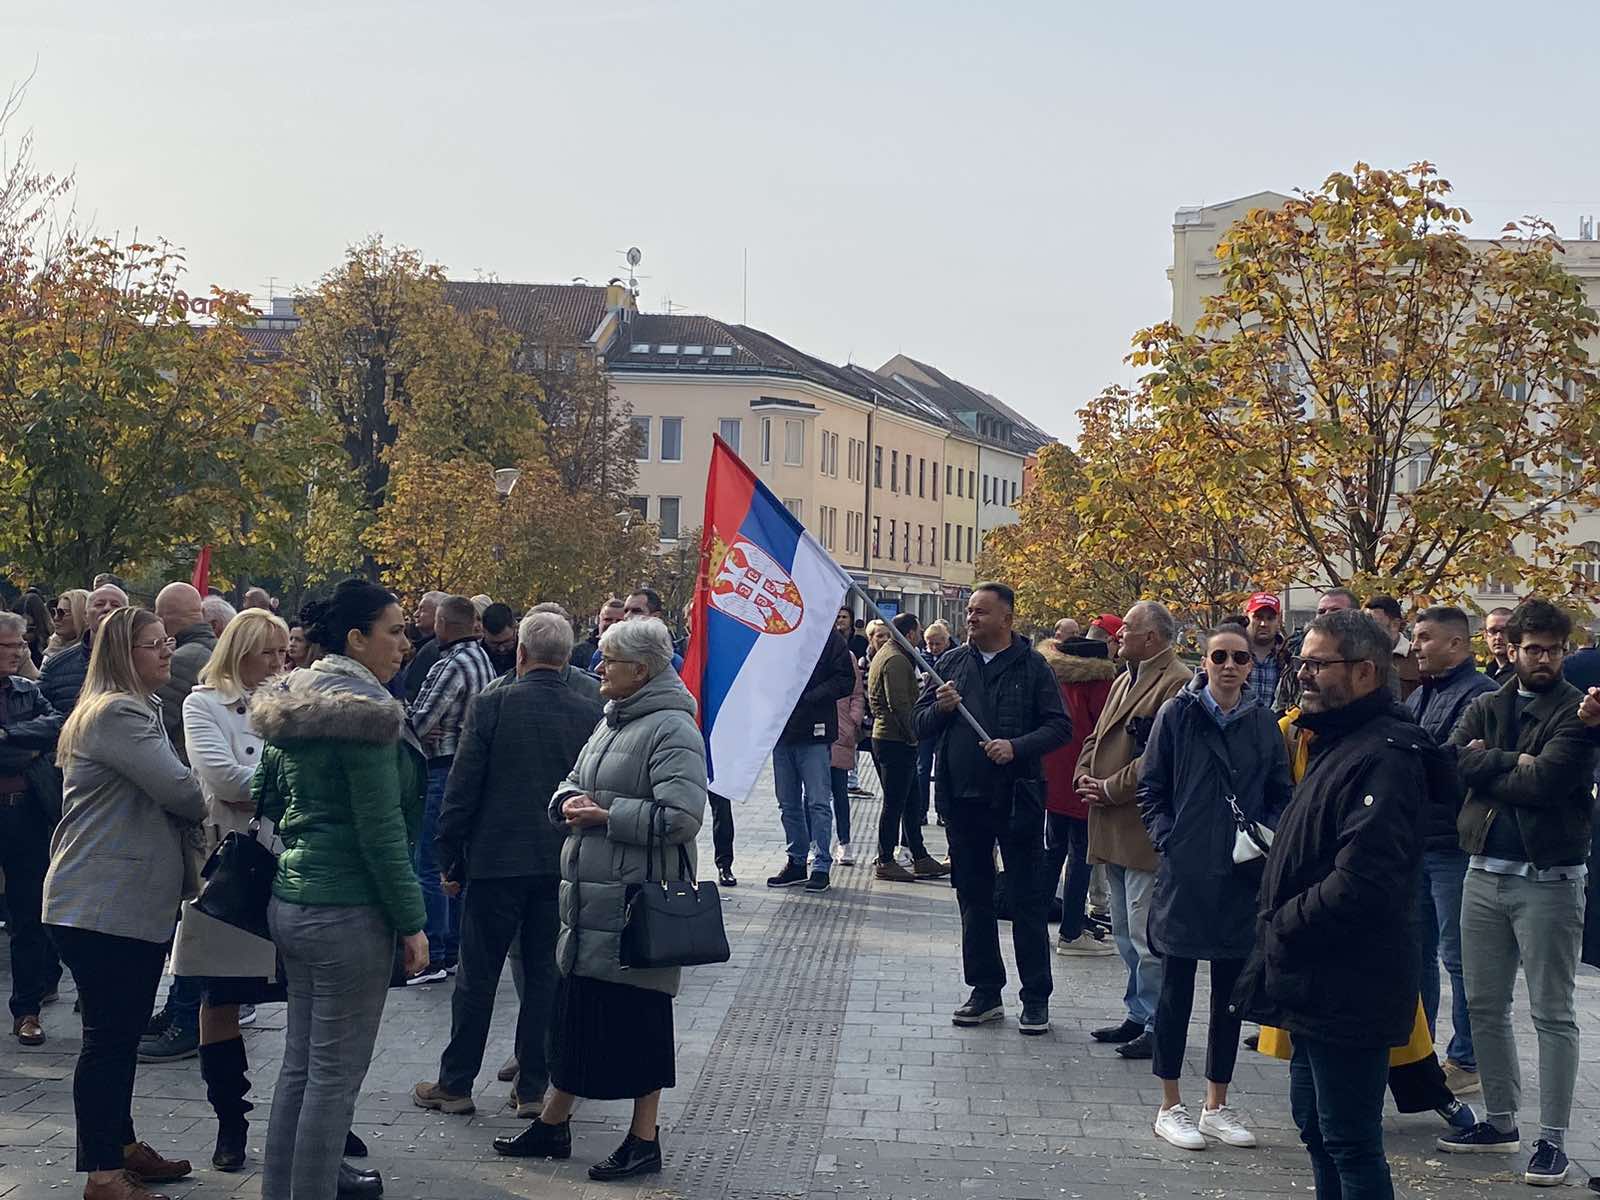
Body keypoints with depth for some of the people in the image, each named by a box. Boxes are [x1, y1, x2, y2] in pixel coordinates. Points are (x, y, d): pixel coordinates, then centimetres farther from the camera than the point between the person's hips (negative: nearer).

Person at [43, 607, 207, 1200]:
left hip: (134, 901, 10)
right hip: (102, 905, -10)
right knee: (108, 1035, -4)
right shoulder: (118, 714, -16)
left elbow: (166, 797, 21)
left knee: (120, 1032, 17)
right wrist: (203, 803, -1)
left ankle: (121, 1146, 27)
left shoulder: (135, 711, 20)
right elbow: (179, 790, -22)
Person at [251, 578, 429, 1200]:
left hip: (290, 902, 9)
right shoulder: (363, 712, -17)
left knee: (299, 1064, 16)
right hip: (347, 914, -9)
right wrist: (411, 921, -13)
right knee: (336, 1075, -1)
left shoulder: (290, 704, 10)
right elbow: (381, 830, -18)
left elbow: (266, 795, 20)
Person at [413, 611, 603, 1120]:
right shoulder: (590, 715, -2)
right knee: (545, 975, 10)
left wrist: (450, 860, 2)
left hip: (496, 861, -2)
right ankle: (533, 1087, 14)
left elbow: (462, 789, -8)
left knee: (477, 976, 7)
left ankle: (455, 1084, 15)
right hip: (562, 865, 2)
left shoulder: (490, 706, -9)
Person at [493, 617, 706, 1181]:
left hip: (638, 902, -9)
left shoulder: (671, 730, -14)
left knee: (637, 1019, 1)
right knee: (574, 1008, 16)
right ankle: (552, 1124, 28)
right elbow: (574, 782, 22)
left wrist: (606, 815, -18)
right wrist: (569, 802, -2)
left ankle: (644, 1140, 14)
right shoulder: (612, 722, 15)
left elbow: (680, 816, -23)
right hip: (588, 897, 9)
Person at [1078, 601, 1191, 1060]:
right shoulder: (1124, 681, 18)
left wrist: (1110, 790, -15)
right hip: (1115, 829, 10)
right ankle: (1139, 1017, 26)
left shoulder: (1177, 684, -14)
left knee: (1146, 936, -7)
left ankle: (1157, 1027, 1)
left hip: (1145, 831, -10)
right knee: (1126, 934, 16)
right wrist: (1085, 777, 5)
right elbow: (1096, 738, 24)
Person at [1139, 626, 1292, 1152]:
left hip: (1242, 876, 3)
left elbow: (1281, 794, 12)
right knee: (1177, 988, 4)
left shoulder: (1263, 723, 5)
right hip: (1184, 873, -3)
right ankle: (1171, 1107, 15)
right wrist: (1168, 841, -9)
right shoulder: (1177, 715, -2)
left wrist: (1268, 834, -5)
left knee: (1231, 991, 10)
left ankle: (1217, 1106, 22)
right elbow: (1150, 789, 1)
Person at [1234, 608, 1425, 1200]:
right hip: (1316, 989, 10)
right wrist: (1278, 925, 9)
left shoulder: (1383, 756, -20)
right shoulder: (1336, 744, 14)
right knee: (1315, 1128, 19)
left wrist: (1282, 928, -16)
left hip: (1347, 991, -10)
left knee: (1350, 1145, -2)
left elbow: (1362, 882, -29)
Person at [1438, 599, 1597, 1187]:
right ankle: (1501, 1121, 26)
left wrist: (1485, 766, -7)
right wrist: (1513, 762, -16)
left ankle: (1552, 1139, 7)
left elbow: (1544, 781, -20)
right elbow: (1451, 760, -6)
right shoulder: (1486, 708, 10)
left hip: (1549, 878, -6)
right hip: (1485, 873, 6)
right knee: (1485, 1006, 13)